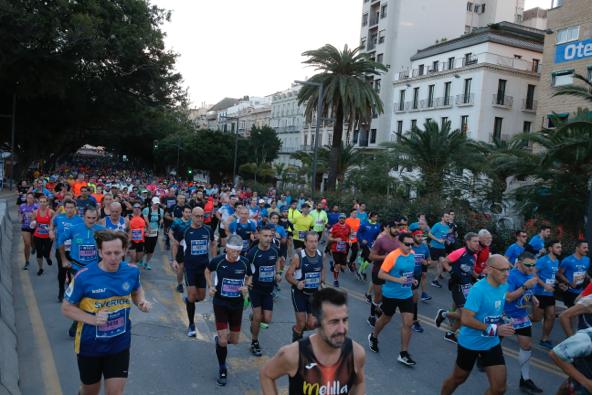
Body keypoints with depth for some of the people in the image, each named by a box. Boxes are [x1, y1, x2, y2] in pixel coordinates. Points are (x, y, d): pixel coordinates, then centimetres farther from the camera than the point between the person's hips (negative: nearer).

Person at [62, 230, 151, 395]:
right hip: (90, 345, -1)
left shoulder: (132, 271, -11)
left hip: (120, 344, 2)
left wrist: (142, 302, -11)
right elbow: (66, 308, -10)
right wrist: (92, 319, -25)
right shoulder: (84, 276, -21)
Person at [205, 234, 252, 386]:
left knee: (234, 340, 14)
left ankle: (219, 339, 49)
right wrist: (211, 286, -6)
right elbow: (208, 271, 7)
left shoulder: (244, 262, -11)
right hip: (220, 303, -2)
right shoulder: (218, 260, -15)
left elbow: (249, 277, 9)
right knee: (223, 341, -9)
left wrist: (246, 287, -11)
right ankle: (222, 370, 15)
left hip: (237, 305, 3)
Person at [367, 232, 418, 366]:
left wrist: (411, 279, 1)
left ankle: (403, 354, 12)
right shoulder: (392, 256, -22)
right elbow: (380, 274, -20)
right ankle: (373, 337, 44)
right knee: (386, 319, 15)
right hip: (391, 294, -5)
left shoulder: (412, 254, -1)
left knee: (408, 323, -1)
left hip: (407, 294, 5)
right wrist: (398, 280, -28)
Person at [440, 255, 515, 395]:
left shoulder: (504, 286, -4)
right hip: (470, 343, -6)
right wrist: (495, 329, -29)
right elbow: (466, 319, -30)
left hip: (492, 343, 6)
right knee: (458, 378, 16)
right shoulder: (478, 289, -27)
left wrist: (503, 321, 3)